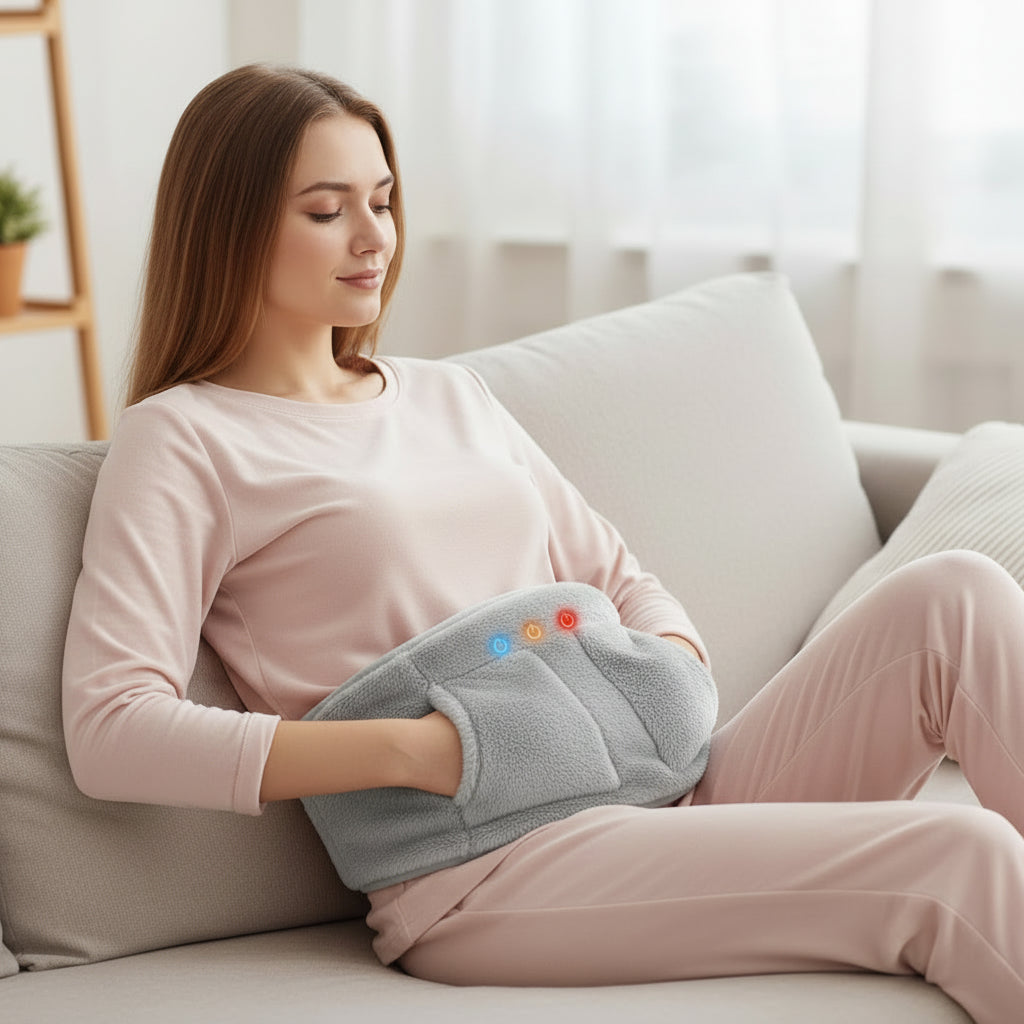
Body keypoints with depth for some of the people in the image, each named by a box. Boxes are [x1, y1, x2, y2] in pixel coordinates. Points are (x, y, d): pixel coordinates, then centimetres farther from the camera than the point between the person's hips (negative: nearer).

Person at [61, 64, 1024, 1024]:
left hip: (664, 794, 7)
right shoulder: (179, 438, 2)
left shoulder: (448, 394, 23)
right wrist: (413, 749, -17)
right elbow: (109, 730, -11)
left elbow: (620, 580, 26)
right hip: (476, 866, -7)